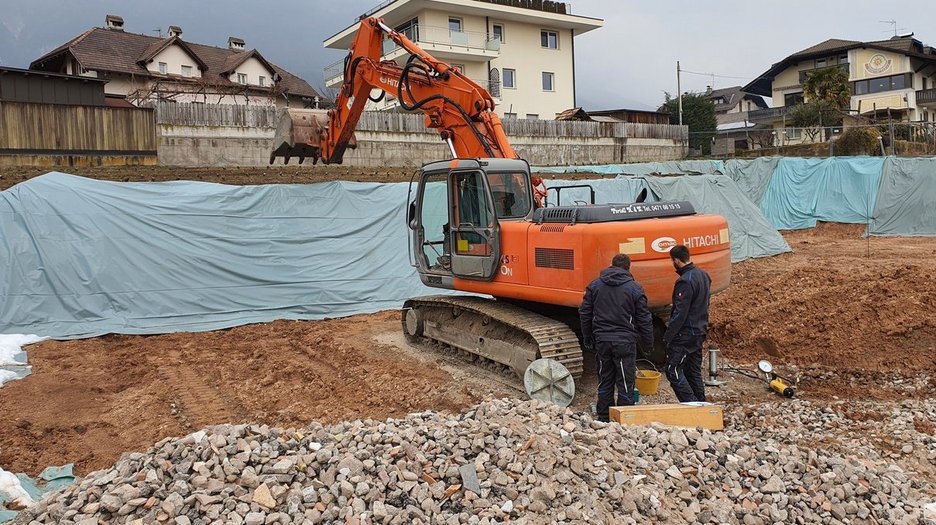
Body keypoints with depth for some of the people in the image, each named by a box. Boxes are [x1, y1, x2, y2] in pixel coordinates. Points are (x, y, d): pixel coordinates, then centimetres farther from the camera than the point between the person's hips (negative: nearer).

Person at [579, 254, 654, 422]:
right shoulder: (634, 288, -3)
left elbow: (584, 314, 8)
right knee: (625, 384, 3)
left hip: (602, 341, 3)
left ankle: (603, 419, 18)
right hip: (625, 342, -3)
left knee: (604, 383, 12)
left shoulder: (595, 286, 6)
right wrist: (648, 343, 9)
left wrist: (588, 339, 16)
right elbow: (644, 319, -1)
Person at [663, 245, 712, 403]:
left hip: (685, 333, -10)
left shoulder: (685, 281, -20)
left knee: (673, 370, -5)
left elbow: (680, 313, -22)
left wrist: (668, 336, -16)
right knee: (694, 372, 16)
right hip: (700, 332, 10)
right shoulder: (703, 275, 11)